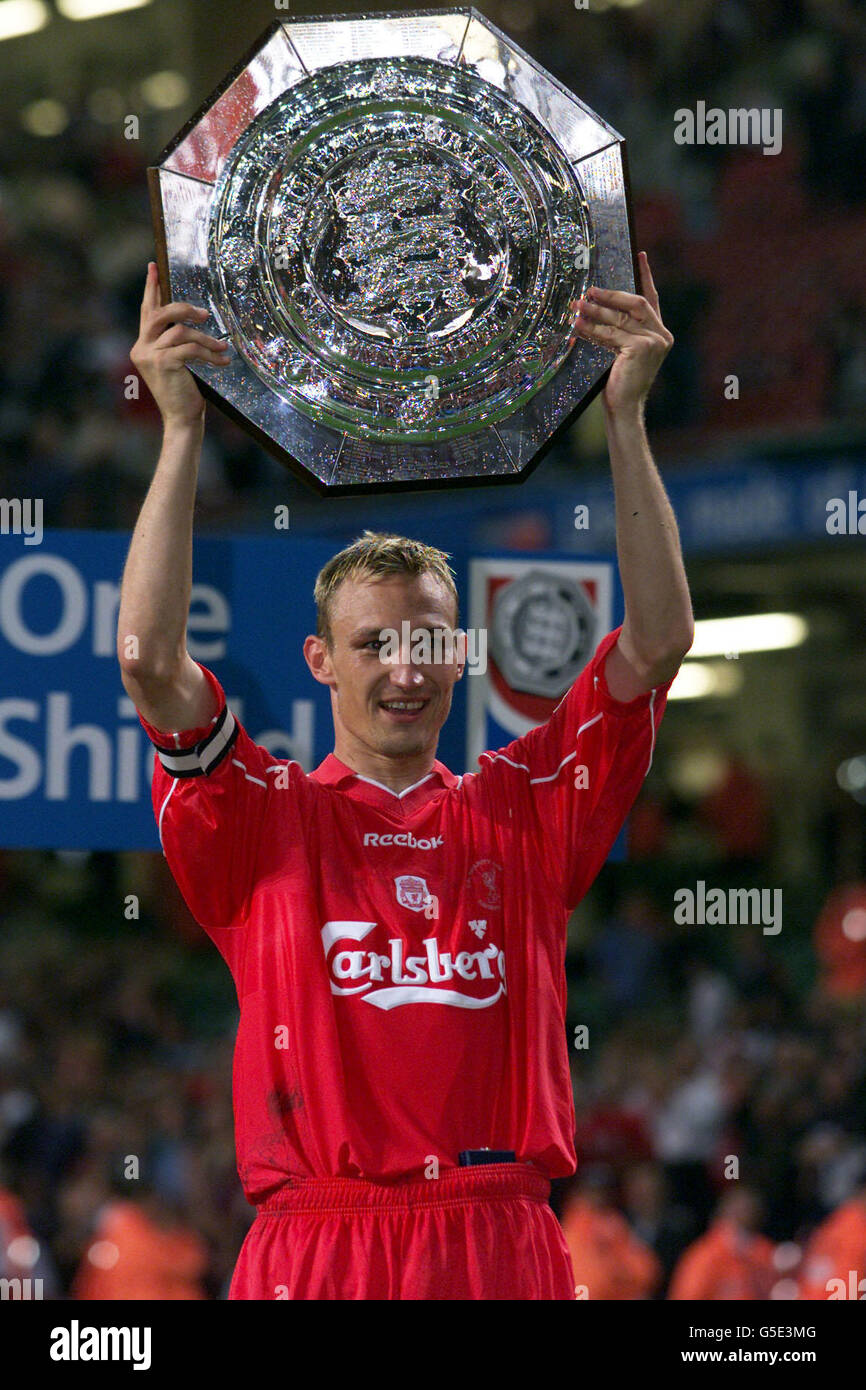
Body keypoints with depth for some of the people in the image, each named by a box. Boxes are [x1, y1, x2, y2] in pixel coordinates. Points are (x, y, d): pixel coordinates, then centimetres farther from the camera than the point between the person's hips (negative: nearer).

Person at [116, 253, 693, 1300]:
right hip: (316, 1249, -2)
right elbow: (150, 662, -7)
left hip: (503, 1250, 2)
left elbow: (658, 641, 5)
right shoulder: (266, 816, 6)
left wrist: (627, 417, -1)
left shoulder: (521, 810, 12)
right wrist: (182, 430, -9)